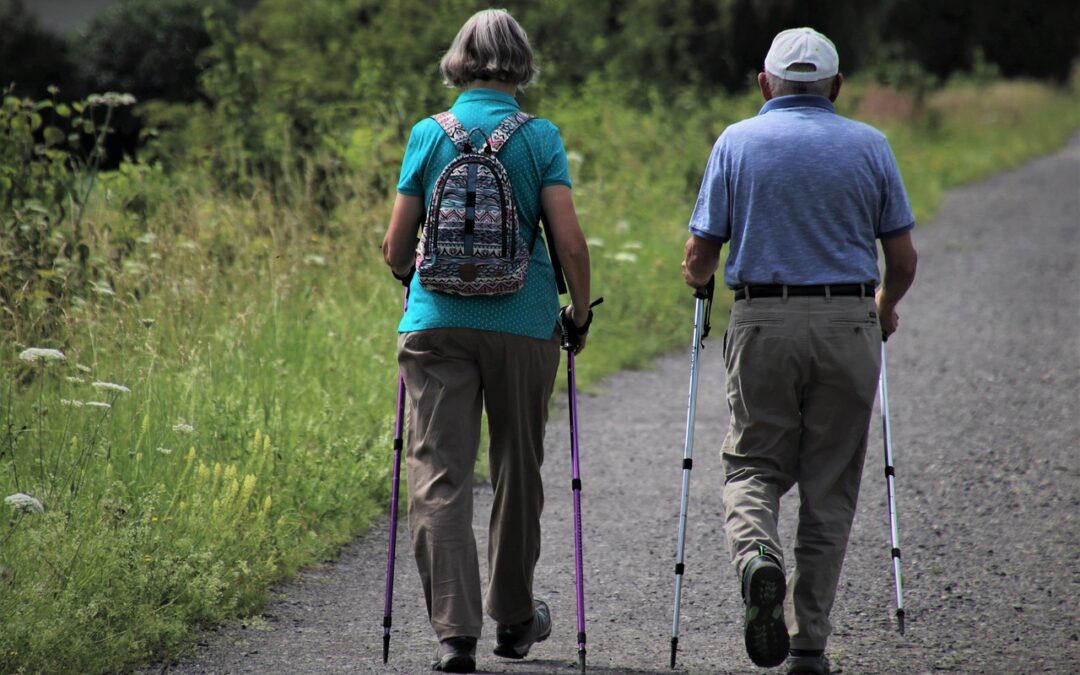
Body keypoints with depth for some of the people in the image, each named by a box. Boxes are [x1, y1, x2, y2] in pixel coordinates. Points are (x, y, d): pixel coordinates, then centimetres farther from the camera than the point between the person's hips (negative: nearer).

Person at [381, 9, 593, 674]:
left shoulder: (428, 135, 2)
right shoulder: (540, 138, -1)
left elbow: (396, 248, 4)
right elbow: (571, 242, -8)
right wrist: (581, 313, 8)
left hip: (437, 321, 0)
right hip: (524, 322, 0)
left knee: (439, 476, -2)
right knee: (518, 470, 16)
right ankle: (514, 618, 30)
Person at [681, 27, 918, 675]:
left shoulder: (737, 142, 3)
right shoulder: (869, 146, 5)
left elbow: (700, 257, 1)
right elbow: (903, 258, 6)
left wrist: (699, 280, 24)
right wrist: (886, 307, 26)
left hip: (763, 323, -1)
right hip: (849, 324, 1)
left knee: (754, 465, 11)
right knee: (830, 488, 8)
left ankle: (758, 557, -21)